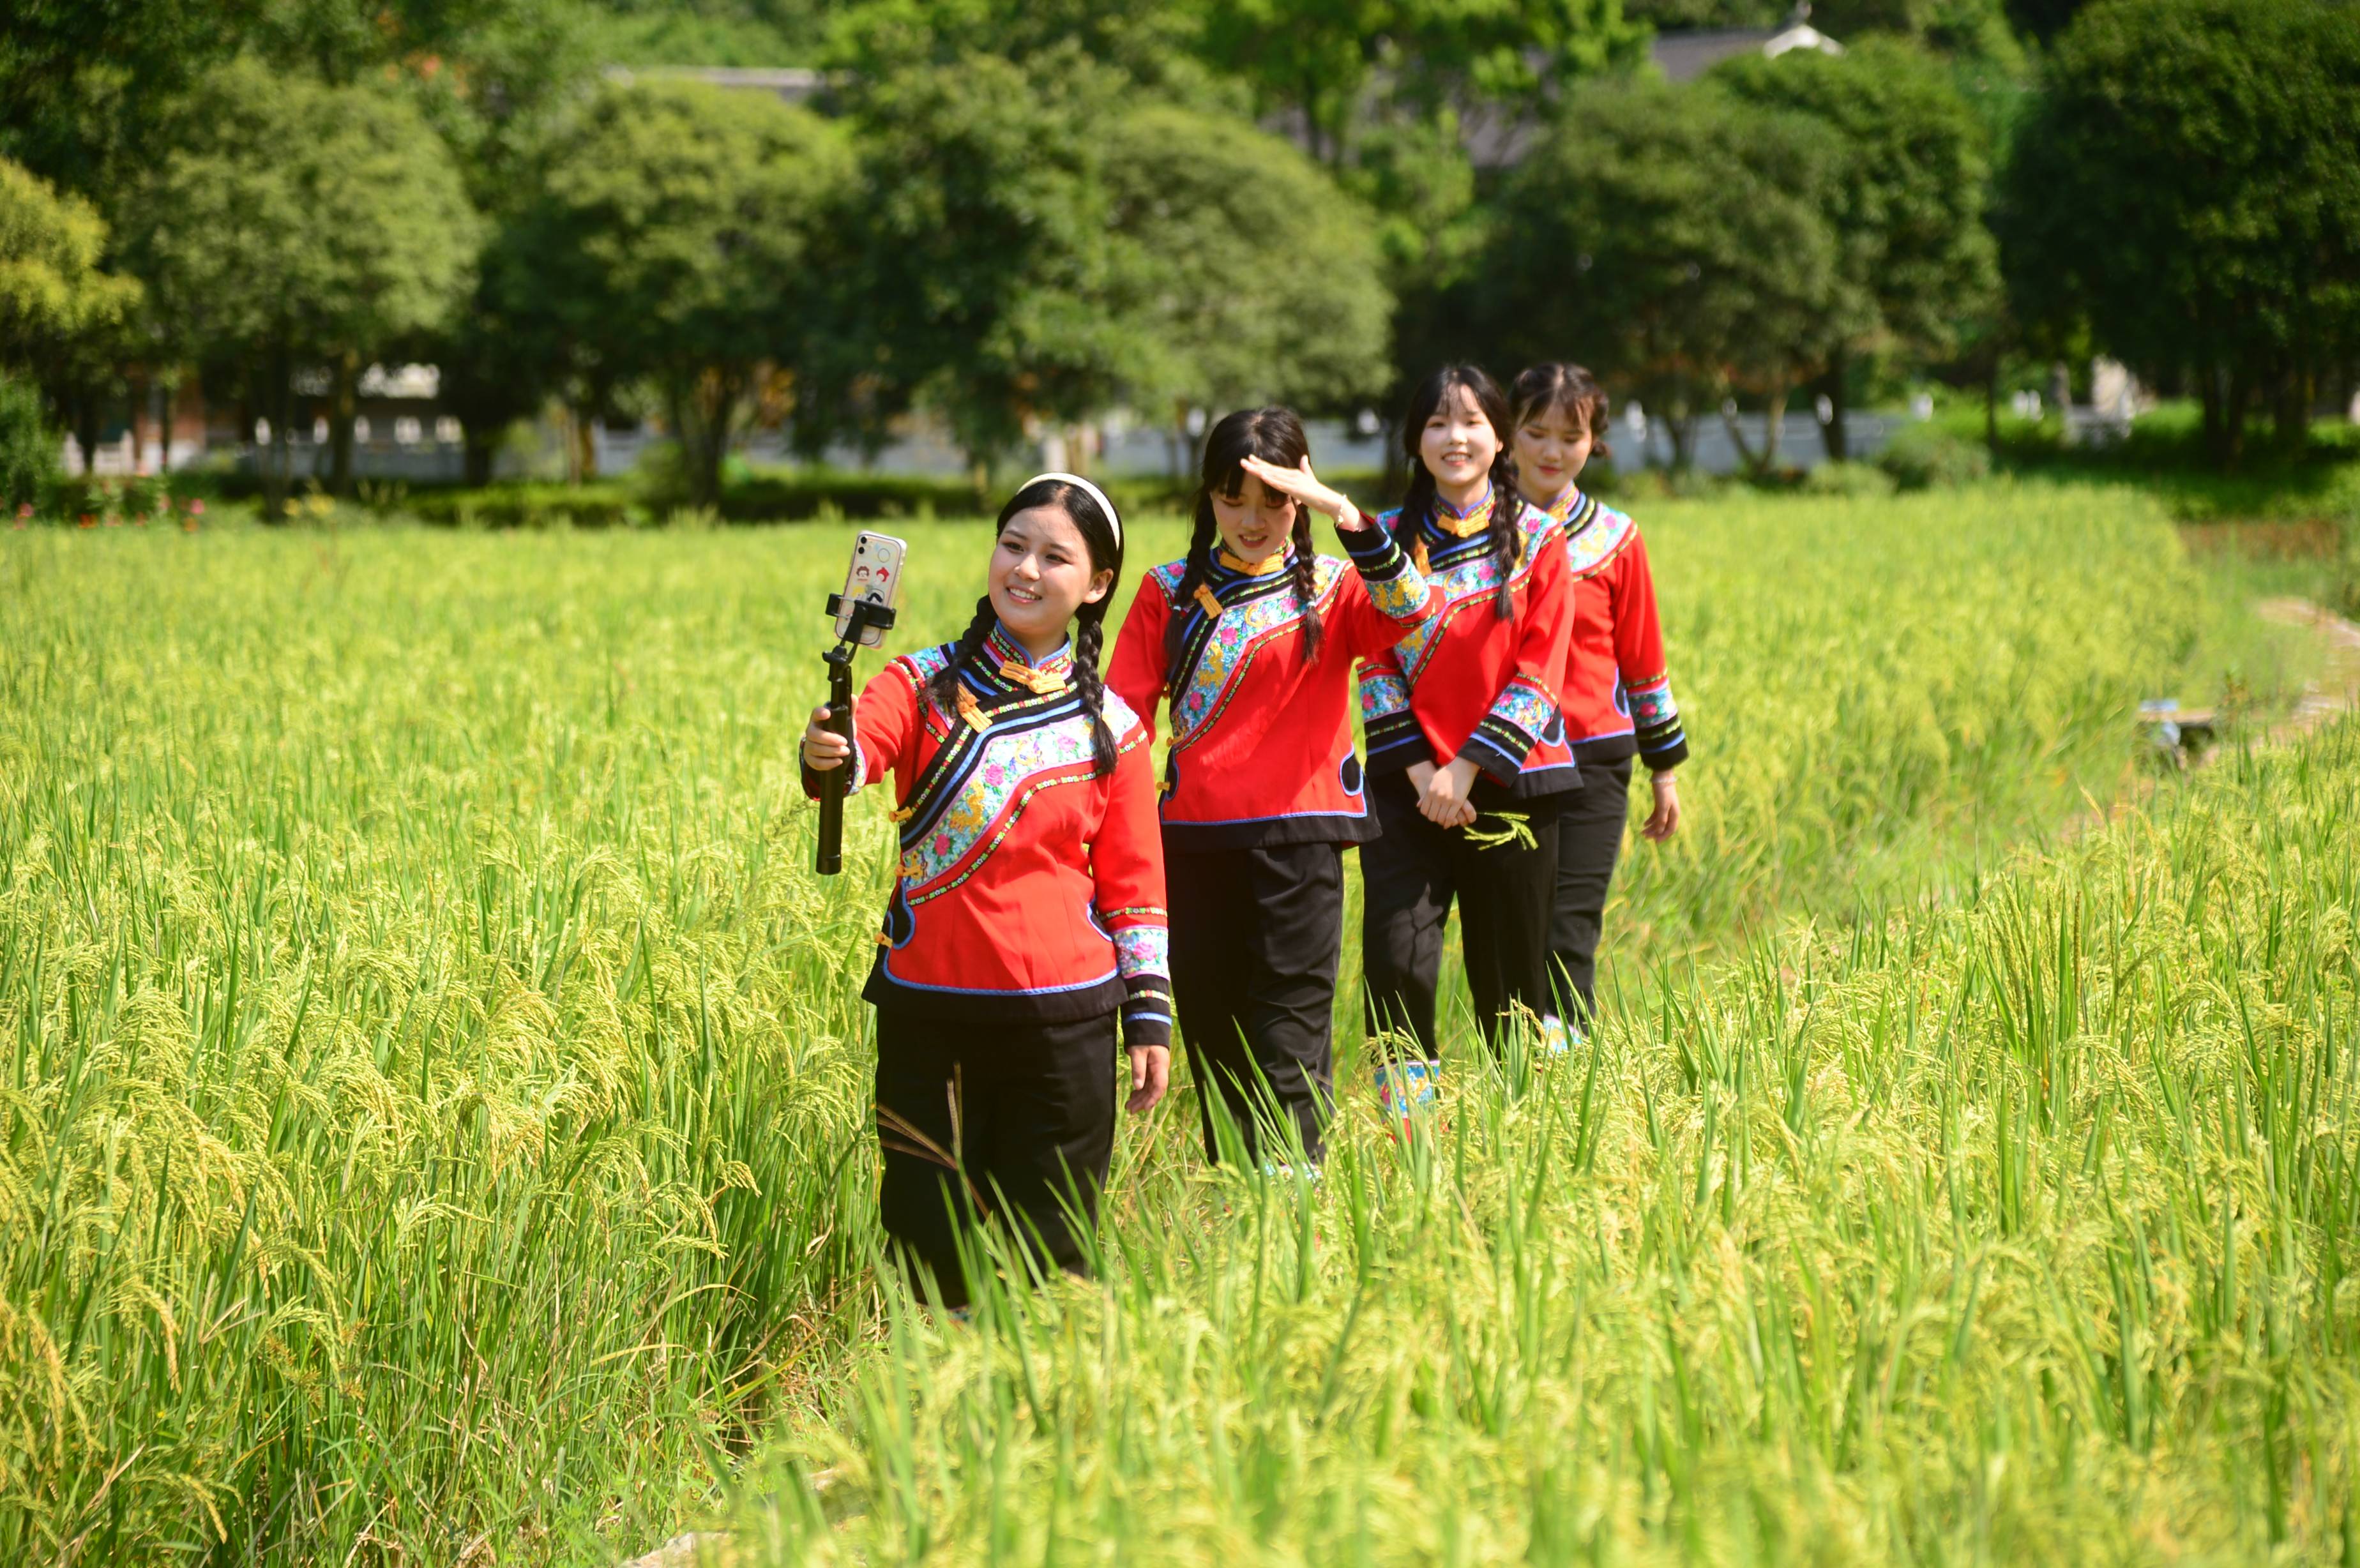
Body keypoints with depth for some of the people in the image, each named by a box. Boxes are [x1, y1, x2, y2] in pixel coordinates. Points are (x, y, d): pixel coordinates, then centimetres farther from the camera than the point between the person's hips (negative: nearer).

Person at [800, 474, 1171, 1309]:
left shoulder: (1110, 726, 5)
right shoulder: (925, 685, 0)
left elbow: (1134, 886, 9)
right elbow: (863, 739, -22)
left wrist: (1150, 1015, 5)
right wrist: (826, 757, -45)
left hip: (1065, 1020, 1)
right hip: (928, 1011, -1)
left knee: (1053, 1257, 7)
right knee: (928, 1241, 4)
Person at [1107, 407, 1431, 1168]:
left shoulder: (1331, 591, 4)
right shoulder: (1169, 592, 9)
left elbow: (1405, 609, -17)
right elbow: (1125, 709, 7)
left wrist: (1343, 511, -25)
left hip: (1299, 831, -3)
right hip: (1194, 834, 3)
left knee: (1290, 1034, -6)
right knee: (1210, 1026, 7)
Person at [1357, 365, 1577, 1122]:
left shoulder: (1537, 540, 2)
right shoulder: (1389, 539, 6)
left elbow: (1539, 670, -4)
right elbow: (1375, 666, 4)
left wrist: (1471, 766, -12)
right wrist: (1415, 768, -8)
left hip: (1510, 783, 0)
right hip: (1411, 785, 1)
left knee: (1511, 974, 5)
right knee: (1395, 958, -14)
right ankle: (1406, 1117, -5)